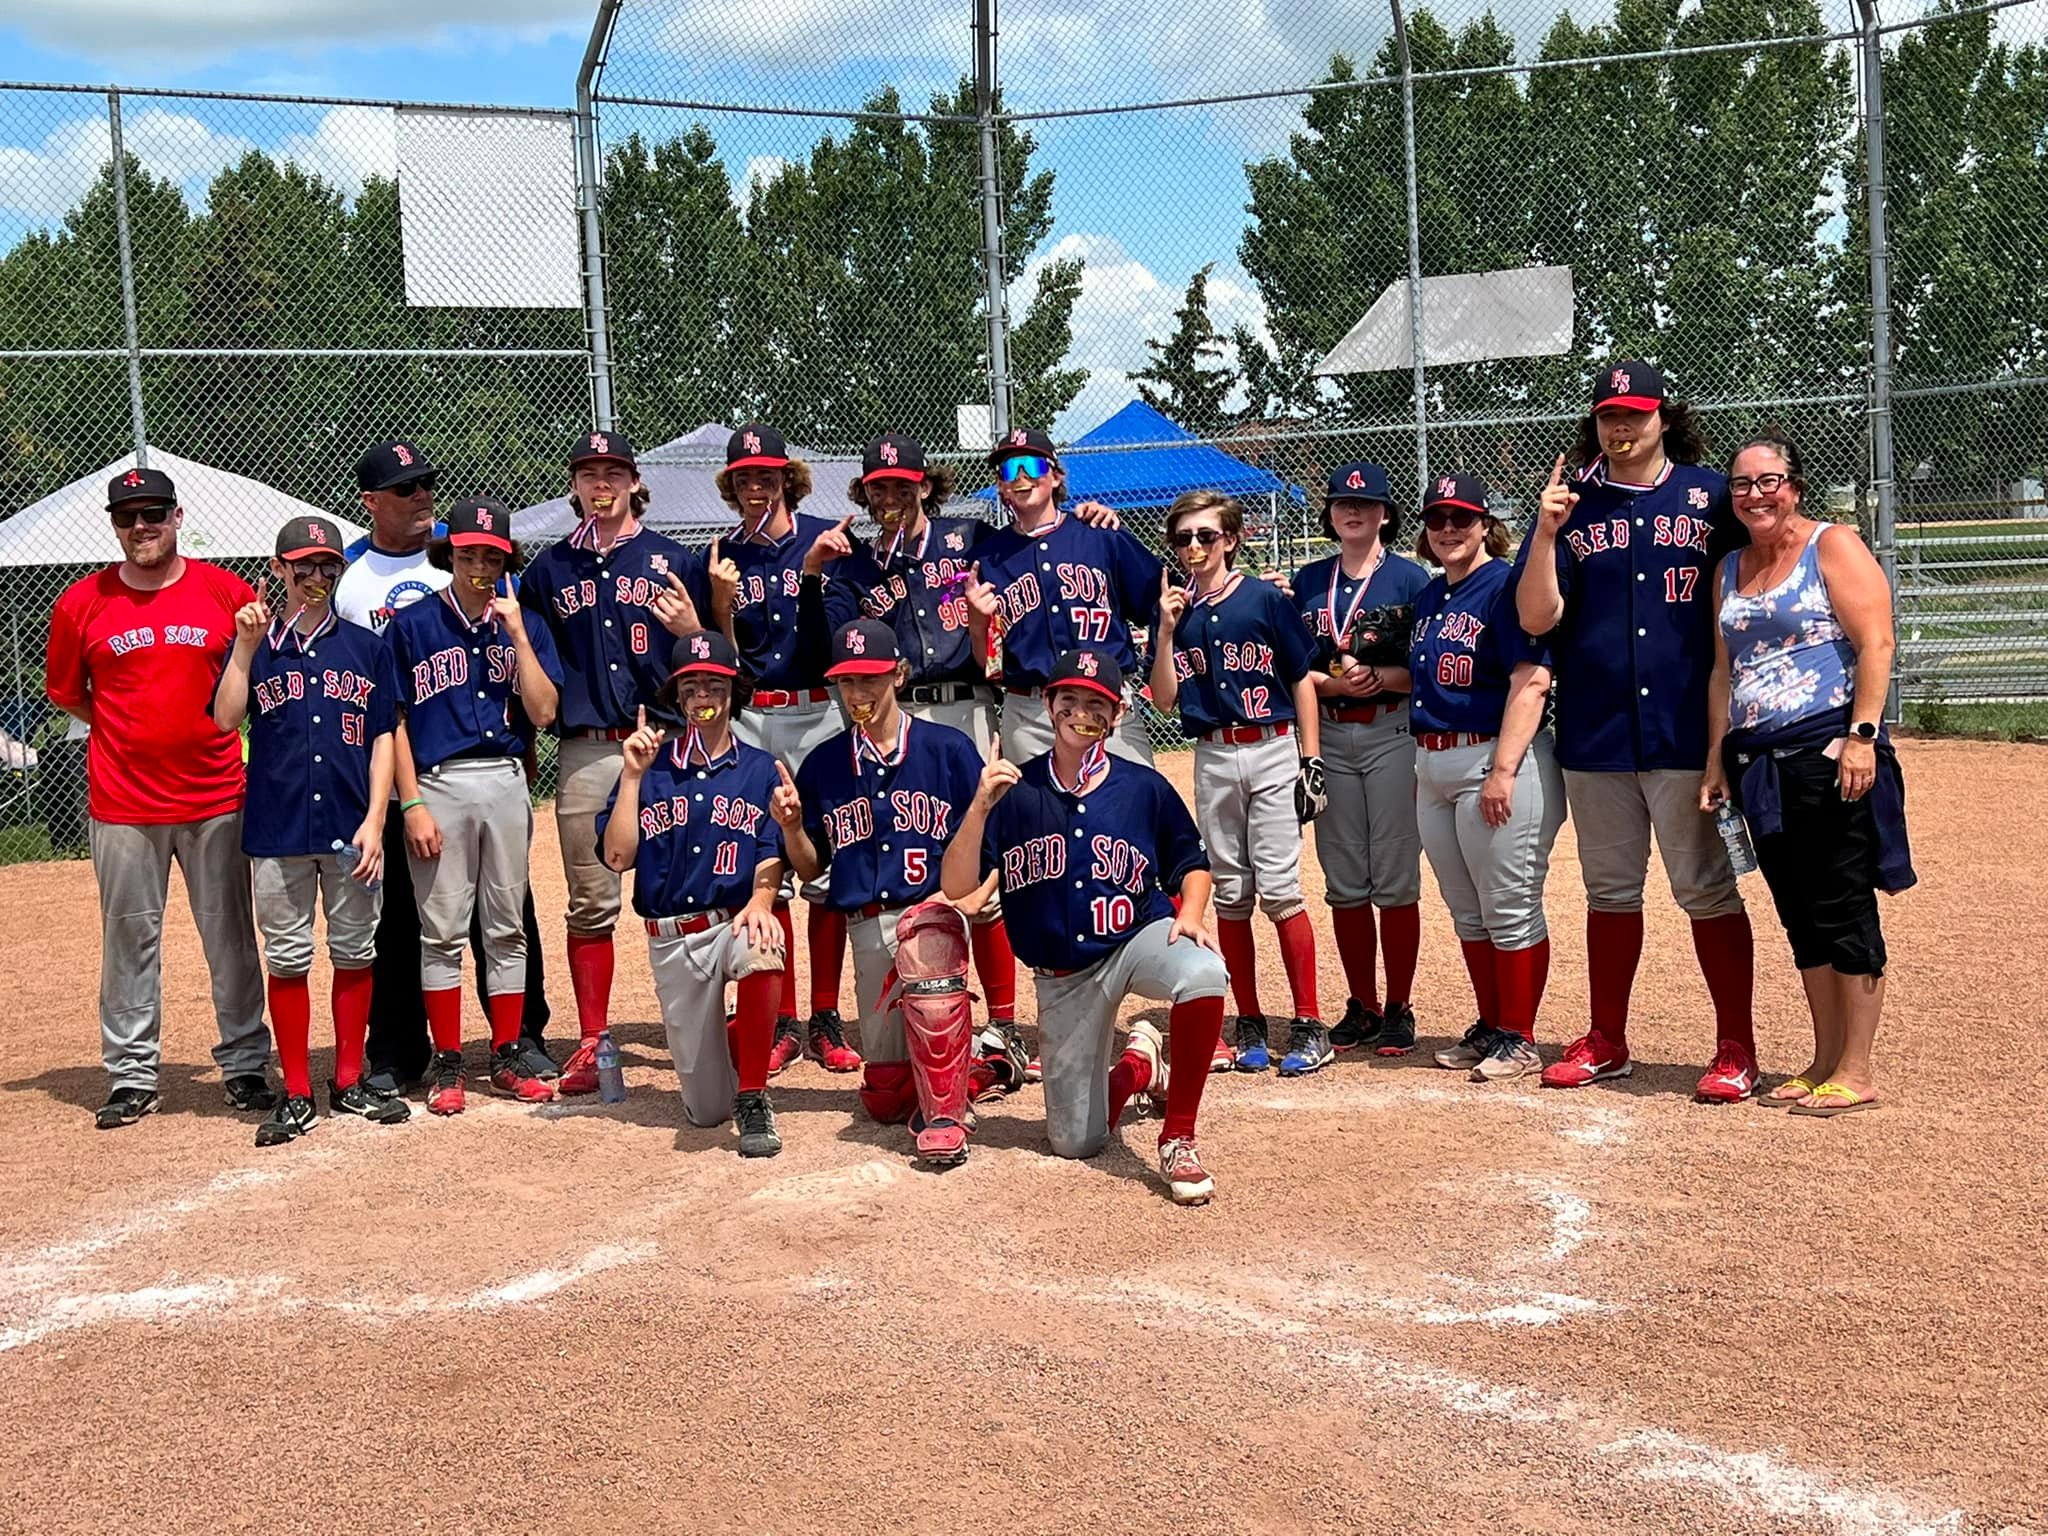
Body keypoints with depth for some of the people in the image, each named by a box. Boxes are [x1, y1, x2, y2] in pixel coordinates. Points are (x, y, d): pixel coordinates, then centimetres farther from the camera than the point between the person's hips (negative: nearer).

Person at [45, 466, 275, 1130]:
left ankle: (244, 1065, 17)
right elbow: (65, 693, 12)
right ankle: (131, 1076, 15)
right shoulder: (82, 601, 1)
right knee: (129, 938, 5)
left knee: (231, 936, 6)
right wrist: (128, 733, 6)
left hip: (216, 798, 0)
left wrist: (215, 725, 3)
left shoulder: (227, 592, 0)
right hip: (121, 803, 0)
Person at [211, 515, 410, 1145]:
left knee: (355, 954, 7)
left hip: (351, 828, 1)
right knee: (287, 959, 4)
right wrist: (246, 646, -14)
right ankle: (297, 1095, 12)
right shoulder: (257, 644, 6)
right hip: (277, 831, -1)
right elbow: (225, 719, -8)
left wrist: (374, 820, -4)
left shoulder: (367, 647, 7)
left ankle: (349, 1083, 19)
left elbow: (382, 738, 4)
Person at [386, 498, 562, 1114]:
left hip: (506, 783, 3)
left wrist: (516, 634, -9)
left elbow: (543, 713, -3)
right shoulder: (412, 625, 1)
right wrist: (412, 804, -9)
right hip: (439, 784, -3)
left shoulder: (524, 626, 8)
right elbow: (395, 721, -2)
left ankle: (507, 1057, 16)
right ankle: (447, 1064, 9)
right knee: (442, 930, 1)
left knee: (507, 927, 8)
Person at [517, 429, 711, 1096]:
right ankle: (591, 1043, 10)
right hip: (585, 751, 1)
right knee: (590, 903, 3)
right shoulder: (548, 568, 13)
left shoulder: (673, 560, 8)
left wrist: (690, 629, -10)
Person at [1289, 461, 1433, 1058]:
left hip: (1393, 734, -4)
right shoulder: (1307, 582, 11)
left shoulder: (1411, 578, 0)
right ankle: (1362, 1006, 18)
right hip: (1328, 736, 4)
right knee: (1343, 881, 7)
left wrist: (1379, 677, -19)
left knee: (1395, 879, -2)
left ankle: (1398, 1009, 9)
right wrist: (1332, 682, -10)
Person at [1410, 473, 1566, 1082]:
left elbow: (1531, 681, -19)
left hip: (1497, 759, -9)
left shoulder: (1505, 585, -11)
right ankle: (1489, 1027, 26)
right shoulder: (1430, 597, 15)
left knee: (1511, 911, -1)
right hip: (1434, 767, 9)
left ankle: (1518, 1039, 7)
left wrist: (1503, 771, -24)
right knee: (1467, 913, 15)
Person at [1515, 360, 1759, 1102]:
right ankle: (1606, 1042, 23)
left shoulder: (1709, 494, 3)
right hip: (1595, 735, 2)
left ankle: (1737, 1048, 9)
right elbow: (1537, 618, -2)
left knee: (1708, 890, 0)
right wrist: (1547, 532, -15)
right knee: (1609, 890, 13)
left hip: (1688, 731, -2)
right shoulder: (1571, 505, 6)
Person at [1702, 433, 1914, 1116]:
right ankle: (1825, 1059, 18)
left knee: (1843, 912, -4)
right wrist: (1716, 763, 15)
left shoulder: (1834, 546, -1)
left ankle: (1856, 1072, 2)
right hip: (1759, 764, 7)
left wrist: (1862, 736, -19)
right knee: (1801, 917, 10)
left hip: (1831, 754, -7)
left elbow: (1876, 643, -10)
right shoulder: (1729, 569, 18)